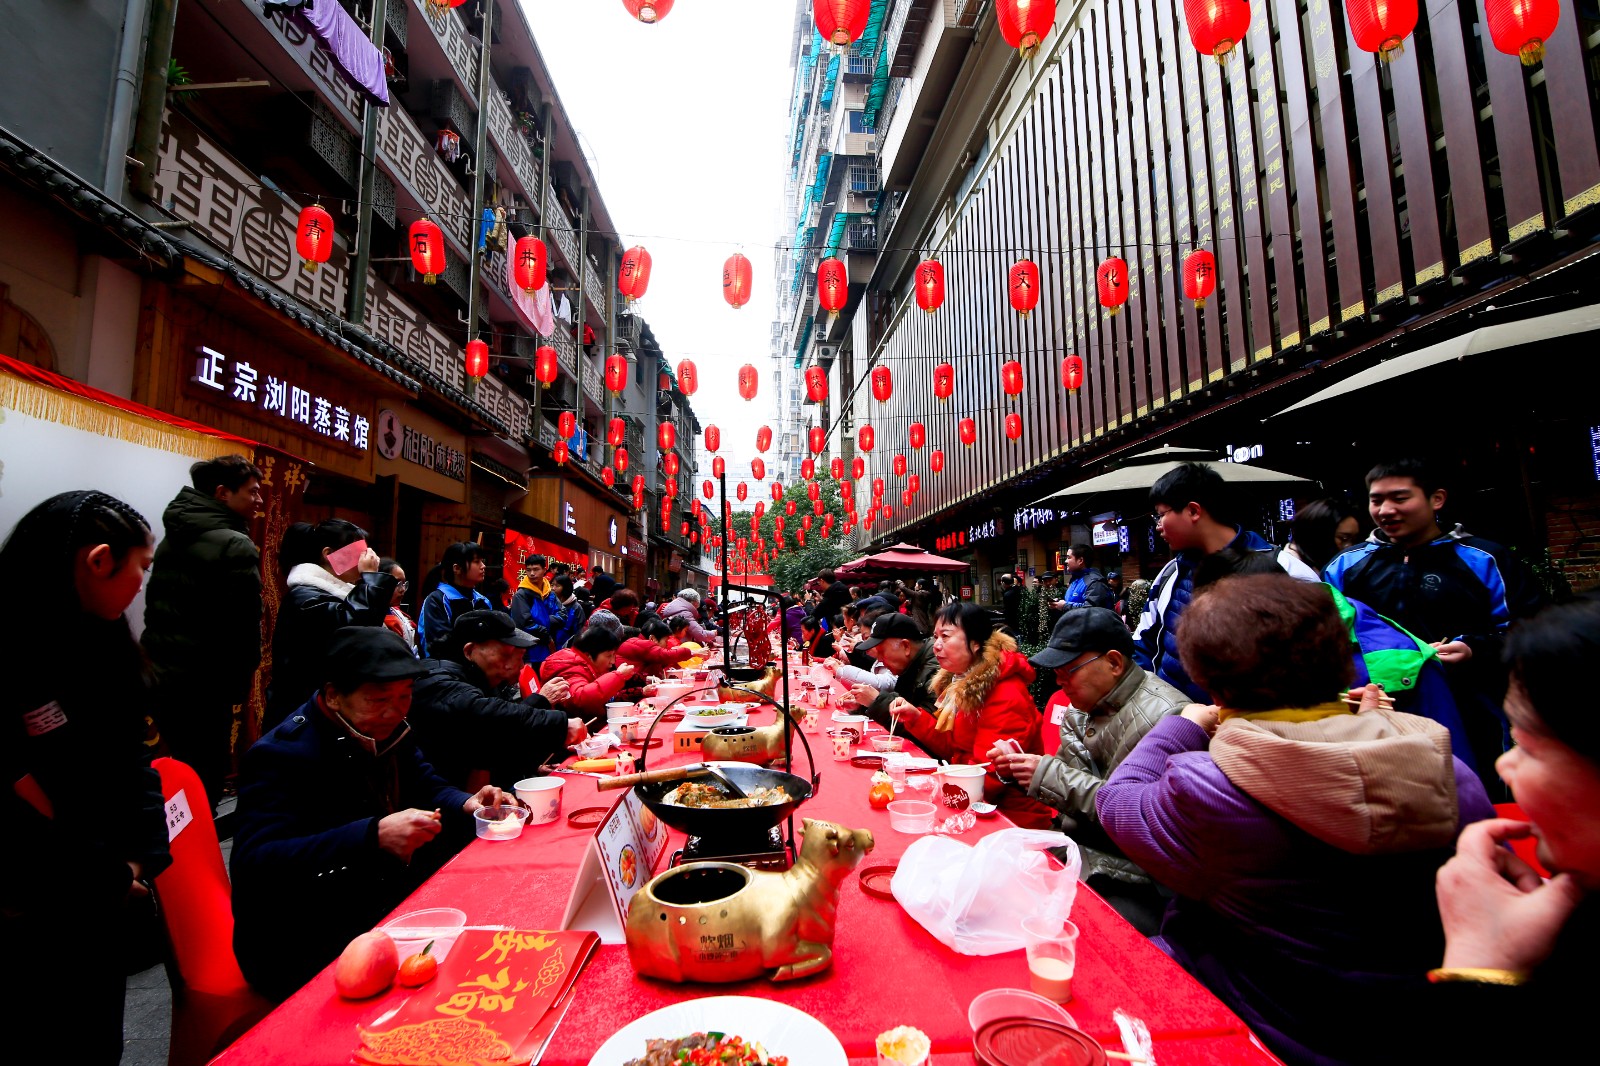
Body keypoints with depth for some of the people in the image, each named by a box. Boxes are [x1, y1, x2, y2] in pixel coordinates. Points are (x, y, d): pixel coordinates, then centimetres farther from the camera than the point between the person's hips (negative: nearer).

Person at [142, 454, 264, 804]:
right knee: (206, 776, 3)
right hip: (205, 684, -9)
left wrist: (162, 658, 23)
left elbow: (156, 606, 16)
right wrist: (244, 678, -2)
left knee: (185, 770, 21)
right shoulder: (237, 546, -16)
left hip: (160, 674, 9)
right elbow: (244, 622, -16)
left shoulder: (172, 538, 11)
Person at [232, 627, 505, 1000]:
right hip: (298, 953, -8)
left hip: (388, 910, 8)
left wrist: (464, 805, -10)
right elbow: (256, 865, -29)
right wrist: (374, 837, -41)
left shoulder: (386, 730, 4)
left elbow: (426, 786, 14)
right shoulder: (280, 755, -19)